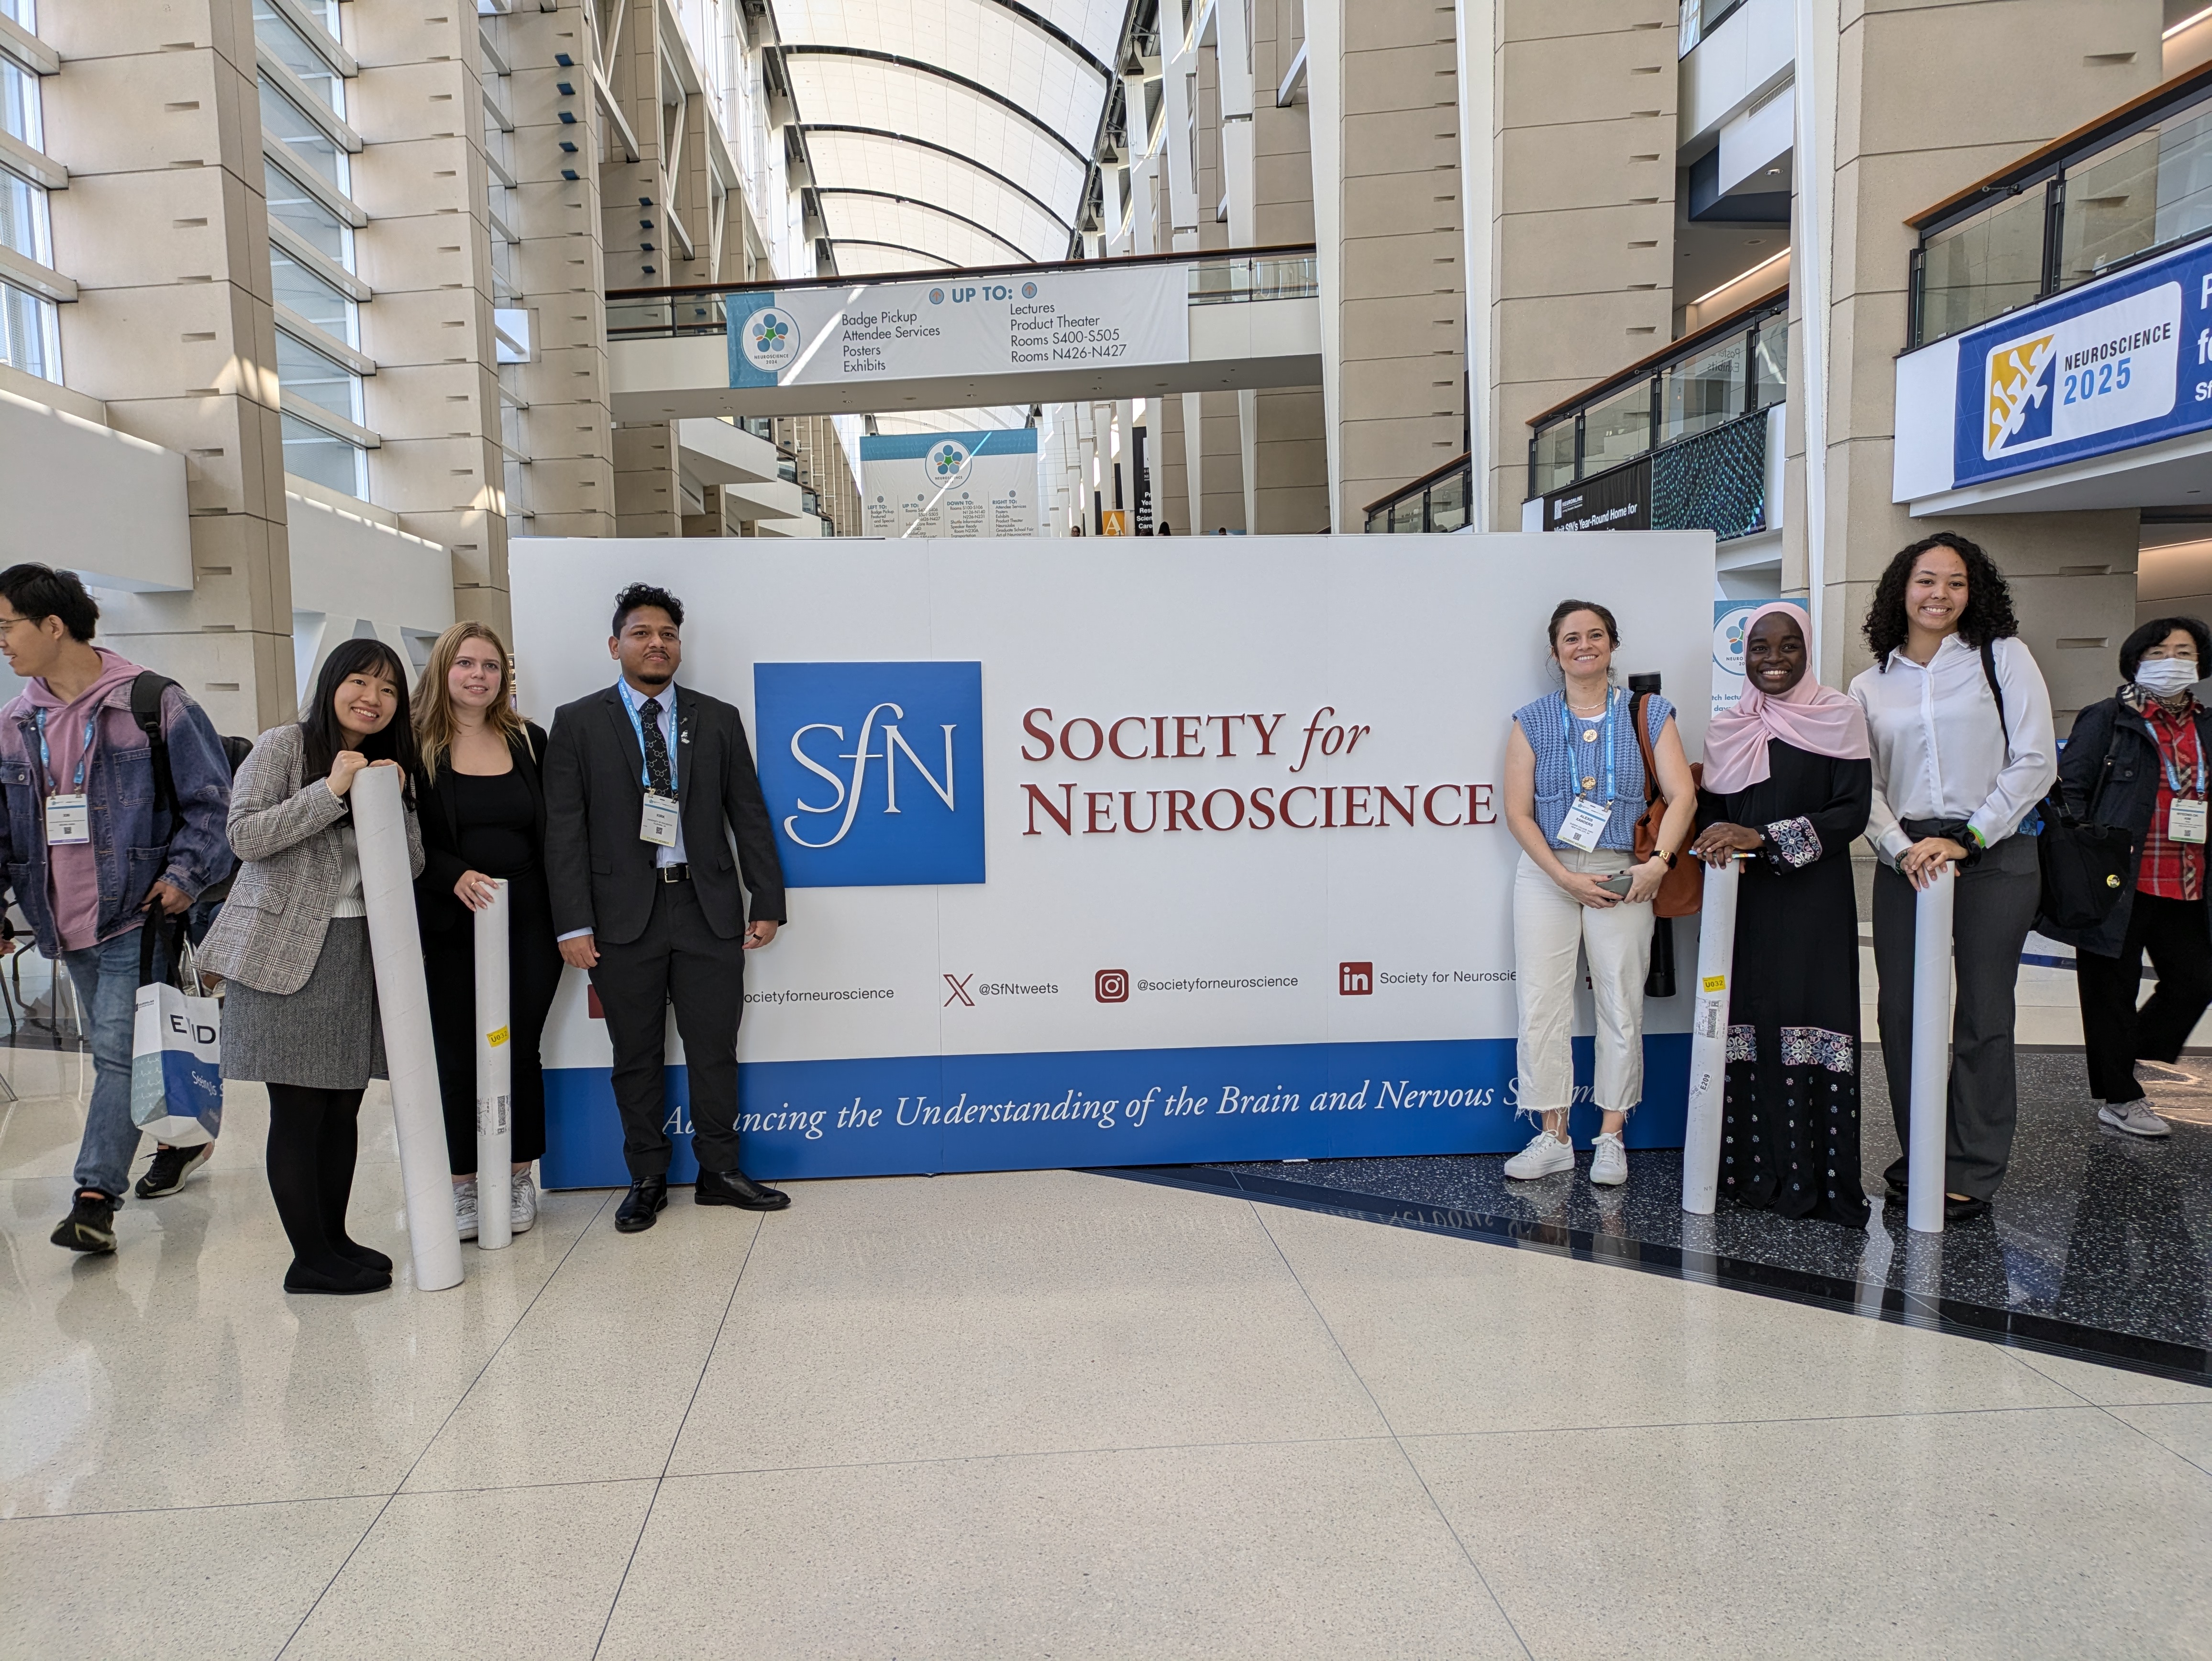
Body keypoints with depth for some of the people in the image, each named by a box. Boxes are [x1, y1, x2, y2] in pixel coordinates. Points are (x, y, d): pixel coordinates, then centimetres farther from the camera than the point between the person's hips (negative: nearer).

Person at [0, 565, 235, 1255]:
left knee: (119, 1052, -8)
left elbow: (212, 799, -7)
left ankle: (95, 1196, -6)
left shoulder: (152, 703, -8)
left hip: (135, 912, -7)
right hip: (65, 920, 7)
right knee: (117, 1050, 17)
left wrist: (185, 873, -16)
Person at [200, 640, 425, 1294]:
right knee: (299, 1110, -3)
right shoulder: (282, 747, -3)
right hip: (287, 951, -6)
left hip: (360, 953, 6)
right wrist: (331, 791, -18)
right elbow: (244, 835, -12)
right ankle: (311, 1258, 7)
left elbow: (412, 867, 8)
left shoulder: (392, 766, 14)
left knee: (344, 1106, 10)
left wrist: (394, 802, -8)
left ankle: (334, 1239, 23)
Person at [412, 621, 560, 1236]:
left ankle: (518, 1179, 20)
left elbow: (555, 833, 8)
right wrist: (456, 876, -20)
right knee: (458, 1055, 4)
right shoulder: (416, 747, 0)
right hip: (451, 926, -1)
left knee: (519, 1049, 7)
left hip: (528, 923, 2)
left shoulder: (530, 742, 7)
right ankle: (463, 1184, 16)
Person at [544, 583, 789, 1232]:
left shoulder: (719, 719, 8)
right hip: (625, 915, -1)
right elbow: (564, 830, -2)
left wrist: (768, 902, 2)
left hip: (708, 911, 1)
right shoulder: (578, 722, 3)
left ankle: (719, 1172, 22)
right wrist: (573, 923, -9)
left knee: (715, 1050, 7)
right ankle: (647, 1180, 23)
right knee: (636, 1056, 9)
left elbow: (749, 815, 7)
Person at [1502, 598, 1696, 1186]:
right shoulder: (1532, 721, 4)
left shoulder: (1649, 714, 4)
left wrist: (1659, 862, -17)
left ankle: (1611, 1138, 16)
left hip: (1623, 877, 0)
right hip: (1546, 874, 0)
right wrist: (1566, 878, -11)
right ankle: (1553, 1136, 10)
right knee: (1542, 1004, -1)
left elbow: (1682, 795, -3)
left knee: (1621, 1005, 4)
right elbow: (1518, 812, -1)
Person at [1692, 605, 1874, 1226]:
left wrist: (1765, 838, -15)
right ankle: (1753, 1170, 9)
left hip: (1814, 900, -3)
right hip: (1744, 900, 3)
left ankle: (1817, 1179, 1)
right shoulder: (1727, 728, 12)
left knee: (1810, 1025, -6)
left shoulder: (1839, 718, 1)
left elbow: (1854, 811, -6)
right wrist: (1716, 841, -9)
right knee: (1746, 1024, 1)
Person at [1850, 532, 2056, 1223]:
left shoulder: (2003, 657, 3)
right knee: (1901, 1011, 2)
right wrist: (1901, 848, -10)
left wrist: (1967, 839, -11)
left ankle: (1971, 1173, 10)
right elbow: (1863, 786, 6)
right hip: (1905, 861, 3)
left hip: (1994, 857, -2)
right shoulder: (1870, 686, 10)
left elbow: (2035, 764, -3)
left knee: (1983, 1016, 0)